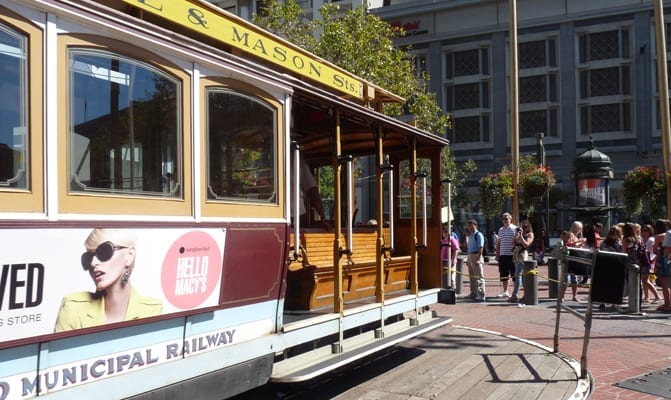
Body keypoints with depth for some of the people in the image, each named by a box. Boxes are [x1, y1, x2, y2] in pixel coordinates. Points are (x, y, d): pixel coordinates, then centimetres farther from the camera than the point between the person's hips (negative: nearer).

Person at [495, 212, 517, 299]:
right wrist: (497, 255, 14)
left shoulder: (515, 229, -3)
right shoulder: (501, 230, 14)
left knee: (514, 275, -1)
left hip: (512, 255, -6)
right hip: (502, 255, 6)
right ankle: (505, 291, 20)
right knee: (503, 274, 10)